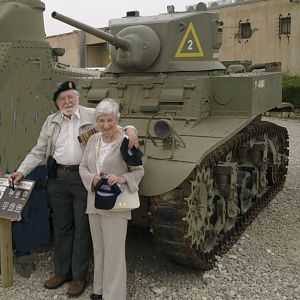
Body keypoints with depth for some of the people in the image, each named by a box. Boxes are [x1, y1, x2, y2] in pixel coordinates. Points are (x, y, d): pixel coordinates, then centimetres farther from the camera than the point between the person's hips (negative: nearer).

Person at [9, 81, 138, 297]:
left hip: (84, 178, -3)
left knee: (82, 228, 5)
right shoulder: (51, 121, 10)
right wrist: (21, 171, 2)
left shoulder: (93, 116, -1)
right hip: (58, 179, 4)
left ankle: (79, 276, 19)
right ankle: (62, 272, 30)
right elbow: (39, 152, 12)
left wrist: (129, 129, -23)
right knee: (61, 227, 14)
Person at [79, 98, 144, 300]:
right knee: (98, 249, 18)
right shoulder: (93, 140, 5)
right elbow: (83, 167, 8)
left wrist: (122, 179, -25)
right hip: (94, 202, 6)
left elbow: (139, 171, -7)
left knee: (114, 252, -1)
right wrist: (92, 179, -13)